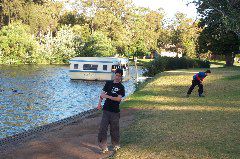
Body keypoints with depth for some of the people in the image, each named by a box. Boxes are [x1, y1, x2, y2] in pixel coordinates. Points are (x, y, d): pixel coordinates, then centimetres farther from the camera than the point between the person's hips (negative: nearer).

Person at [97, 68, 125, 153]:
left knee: (114, 129, 7)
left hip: (115, 111, -2)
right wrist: (99, 103, -7)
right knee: (103, 128, -5)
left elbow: (119, 98, -12)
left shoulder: (121, 87, 1)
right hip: (106, 109, 2)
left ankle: (116, 145, 26)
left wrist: (108, 96, -20)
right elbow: (102, 94, 7)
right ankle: (103, 147, 1)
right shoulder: (108, 83, 8)